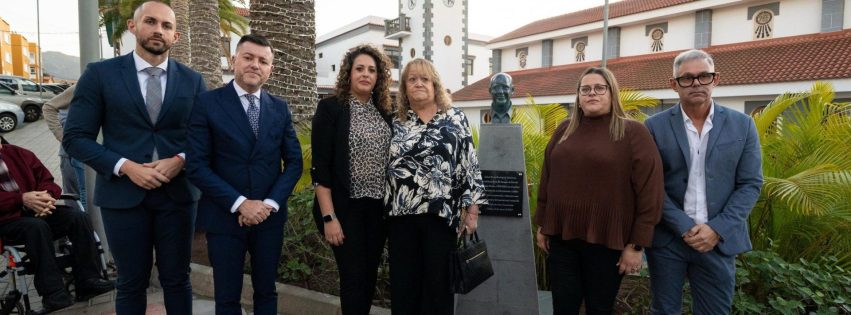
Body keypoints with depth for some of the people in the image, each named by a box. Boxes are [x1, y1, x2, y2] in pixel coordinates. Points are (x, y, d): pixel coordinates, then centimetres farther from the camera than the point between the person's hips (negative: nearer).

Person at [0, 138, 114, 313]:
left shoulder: (18, 154, 14)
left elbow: (45, 178, 11)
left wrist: (46, 196, -13)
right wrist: (21, 199, -24)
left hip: (35, 209, 4)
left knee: (78, 217, -20)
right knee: (36, 226, -35)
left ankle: (87, 280, -19)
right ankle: (53, 294, -34)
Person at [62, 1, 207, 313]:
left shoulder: (192, 80, 5)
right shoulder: (99, 74, 0)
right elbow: (75, 138, -2)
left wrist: (181, 160, -12)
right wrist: (126, 167, -15)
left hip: (178, 194, 1)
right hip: (123, 194, -1)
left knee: (177, 280, 11)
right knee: (131, 284, 13)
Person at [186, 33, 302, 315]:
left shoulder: (280, 108, 6)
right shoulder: (207, 103, -5)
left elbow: (294, 161, 4)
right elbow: (196, 166, -10)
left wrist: (271, 203, -9)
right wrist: (239, 204, -16)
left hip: (270, 217, 3)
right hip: (224, 217, -3)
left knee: (266, 292, 16)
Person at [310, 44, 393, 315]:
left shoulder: (385, 111, 8)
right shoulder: (331, 108, -6)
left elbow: (391, 160, 11)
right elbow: (320, 166, -10)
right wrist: (329, 216, -15)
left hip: (379, 207, 5)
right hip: (347, 207, -5)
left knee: (370, 275, 13)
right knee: (353, 278, 0)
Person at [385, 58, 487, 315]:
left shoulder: (455, 119, 3)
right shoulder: (396, 123, 10)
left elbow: (470, 164, -1)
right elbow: (386, 166, 14)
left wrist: (472, 211, -6)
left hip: (440, 214, -2)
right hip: (401, 216, 3)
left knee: (438, 283, 6)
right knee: (403, 284, 10)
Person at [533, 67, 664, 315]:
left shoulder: (633, 132, -5)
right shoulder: (565, 131, 8)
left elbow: (649, 193, -8)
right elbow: (546, 180, 13)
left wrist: (636, 244, -10)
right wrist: (542, 225, 12)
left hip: (606, 242, -3)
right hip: (561, 237, 4)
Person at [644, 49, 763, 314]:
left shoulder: (742, 126, 3)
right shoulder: (655, 127, -2)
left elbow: (751, 183, 1)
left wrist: (717, 229, -10)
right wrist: (685, 228, -12)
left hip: (719, 240, 1)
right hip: (666, 238, -1)